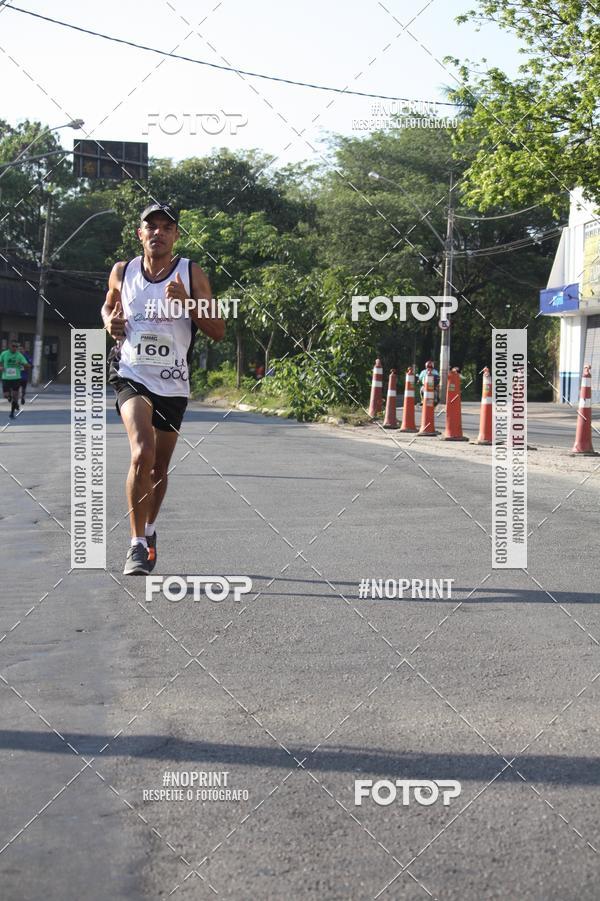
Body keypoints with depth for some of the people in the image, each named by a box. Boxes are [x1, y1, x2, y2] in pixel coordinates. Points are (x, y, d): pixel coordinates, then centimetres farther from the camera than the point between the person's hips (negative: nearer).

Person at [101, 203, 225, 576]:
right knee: (142, 453, -24)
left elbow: (218, 331, -3)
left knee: (160, 467, 13)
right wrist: (111, 323, -1)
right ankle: (138, 545, -17)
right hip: (131, 375, -1)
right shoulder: (122, 272, 3)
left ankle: (149, 531, 39)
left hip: (173, 384, 2)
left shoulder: (192, 274, -2)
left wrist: (187, 302, -19)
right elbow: (109, 307, 23)